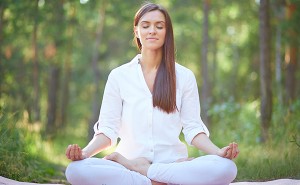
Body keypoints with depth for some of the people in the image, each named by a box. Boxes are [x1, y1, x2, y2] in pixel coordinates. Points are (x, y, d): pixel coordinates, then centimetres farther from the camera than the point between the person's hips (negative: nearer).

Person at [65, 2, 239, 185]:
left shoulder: (184, 76, 10)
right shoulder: (118, 76, 9)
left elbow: (192, 128, 6)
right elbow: (107, 129, 5)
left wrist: (218, 152, -14)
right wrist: (85, 152, -15)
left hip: (172, 162, 1)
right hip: (129, 158, 0)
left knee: (226, 168, -31)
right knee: (76, 170, -31)